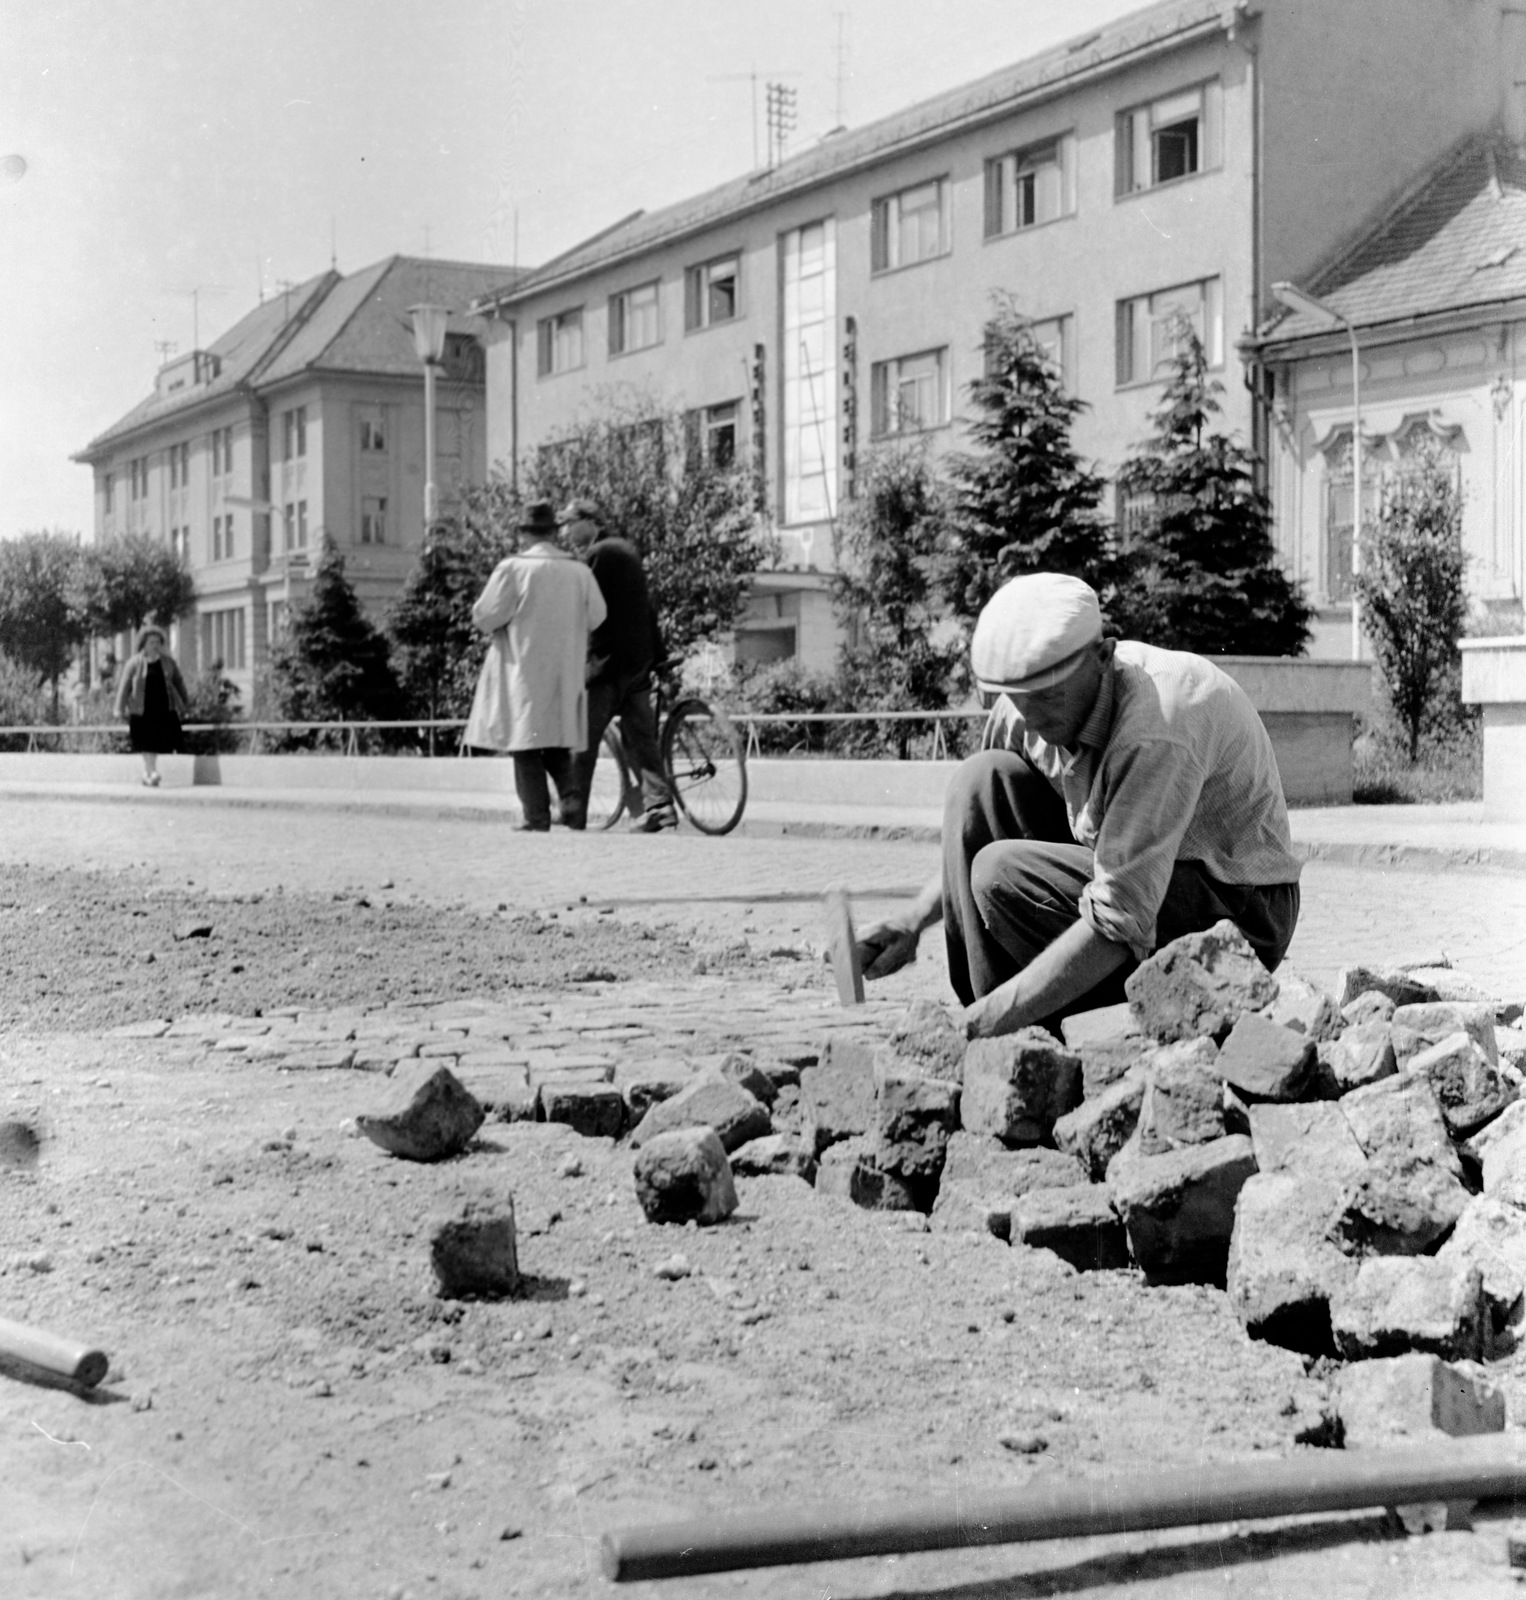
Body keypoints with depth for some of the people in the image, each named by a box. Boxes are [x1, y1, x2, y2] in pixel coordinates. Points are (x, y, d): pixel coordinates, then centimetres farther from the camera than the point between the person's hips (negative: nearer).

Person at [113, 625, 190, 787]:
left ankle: (148, 774, 15)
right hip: (142, 711, -2)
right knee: (146, 744, -1)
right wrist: (120, 708, -8)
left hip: (164, 710, 2)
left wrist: (185, 705, 14)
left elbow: (178, 683, 14)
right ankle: (151, 774, 3)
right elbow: (124, 686, -3)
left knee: (158, 743, 2)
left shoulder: (167, 662, 7)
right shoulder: (135, 663, -2)